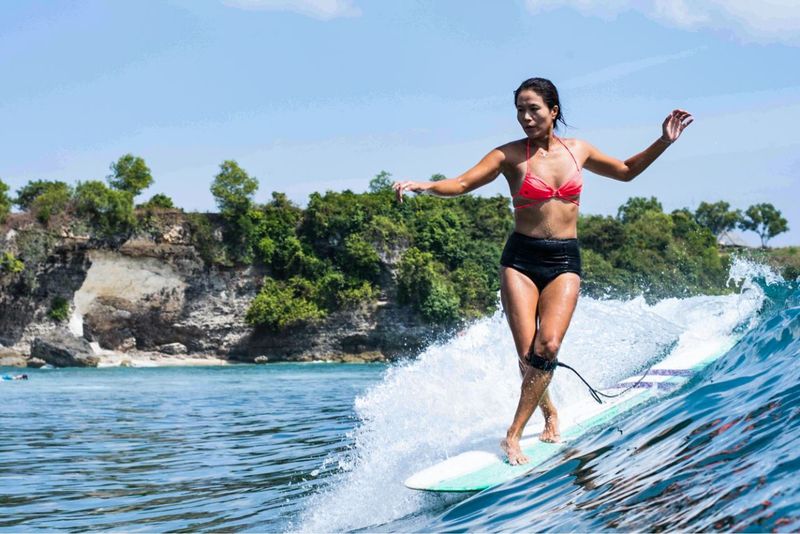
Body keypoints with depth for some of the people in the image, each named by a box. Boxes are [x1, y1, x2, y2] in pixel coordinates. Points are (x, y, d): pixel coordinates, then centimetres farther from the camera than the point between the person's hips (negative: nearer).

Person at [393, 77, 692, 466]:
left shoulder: (577, 150, 9)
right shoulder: (510, 155, -1)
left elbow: (626, 171, 25)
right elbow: (462, 184, -10)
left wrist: (663, 142, 15)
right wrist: (424, 185, -29)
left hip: (565, 261, 2)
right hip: (521, 259, -1)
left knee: (548, 347, -17)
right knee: (528, 354, -9)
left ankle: (513, 435, -11)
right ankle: (548, 411, 20)